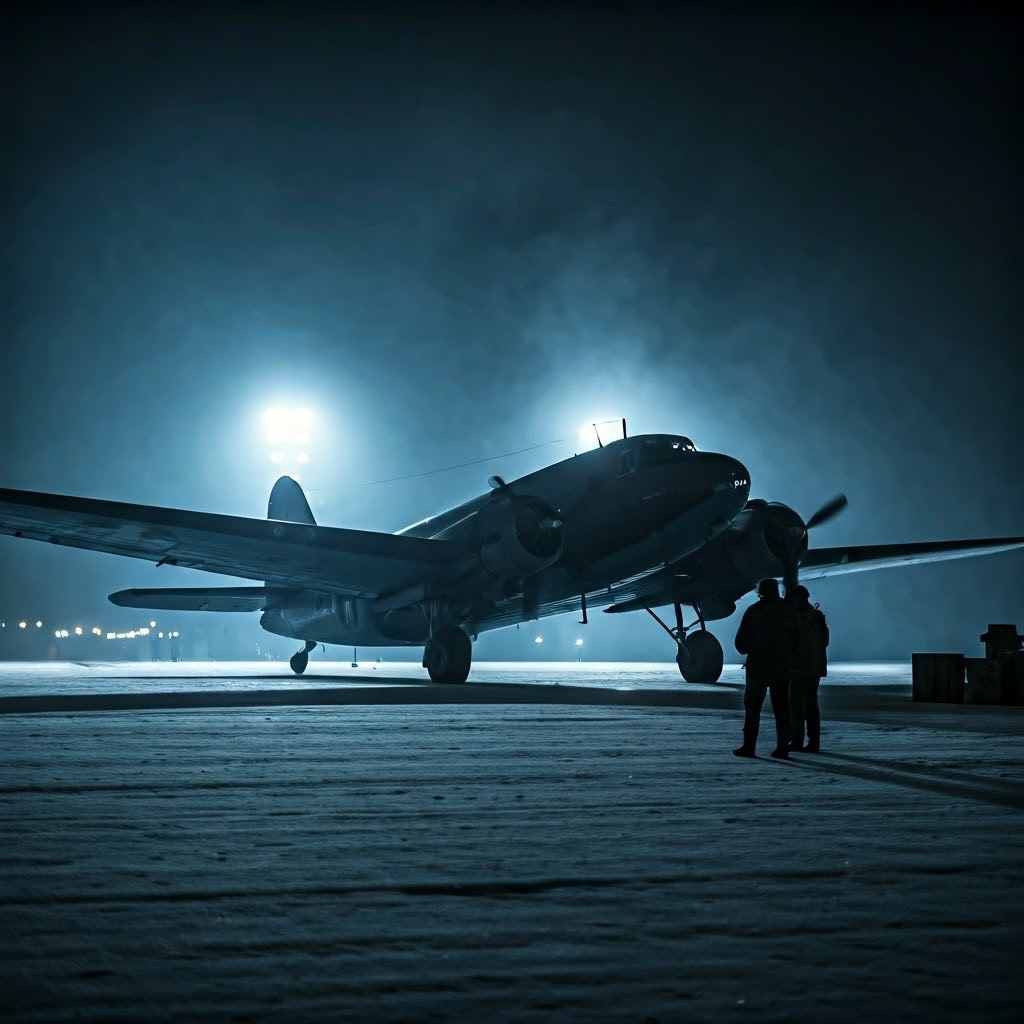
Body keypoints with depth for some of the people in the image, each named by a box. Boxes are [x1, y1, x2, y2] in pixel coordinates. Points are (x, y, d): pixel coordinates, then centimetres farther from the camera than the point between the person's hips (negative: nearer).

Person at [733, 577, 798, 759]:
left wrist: (747, 650, 16)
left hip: (758, 665, -3)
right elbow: (796, 639, 6)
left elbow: (741, 642, -5)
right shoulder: (787, 611, 4)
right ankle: (782, 748, 2)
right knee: (781, 709, 6)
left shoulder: (753, 611, -6)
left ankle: (749, 746, 0)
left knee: (752, 708, 3)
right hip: (782, 667, 3)